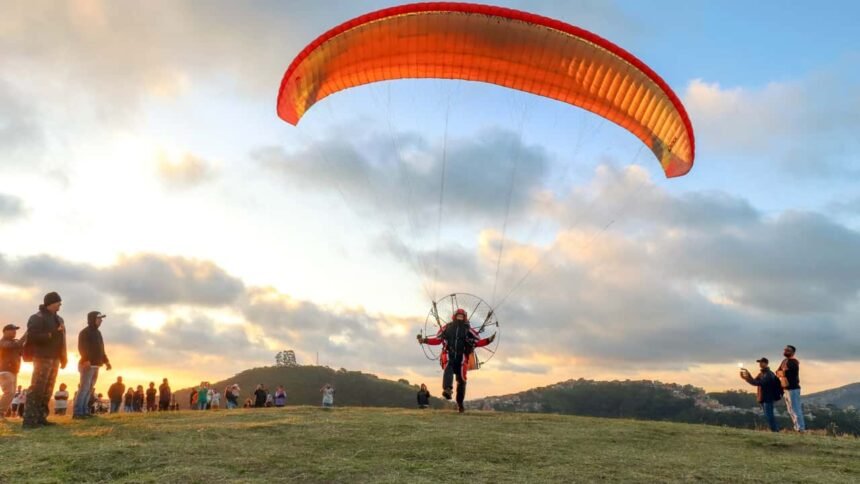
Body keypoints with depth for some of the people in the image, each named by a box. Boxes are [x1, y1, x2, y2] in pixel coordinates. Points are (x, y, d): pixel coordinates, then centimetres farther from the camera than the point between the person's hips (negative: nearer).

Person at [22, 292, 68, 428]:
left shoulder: (58, 319, 18)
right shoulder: (38, 318, -8)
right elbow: (32, 336, -20)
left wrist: (63, 358, 14)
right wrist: (52, 334, -20)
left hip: (54, 358, 8)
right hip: (42, 357, -8)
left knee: (47, 390, 9)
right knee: (37, 388, -11)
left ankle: (40, 418, 14)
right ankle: (29, 420, -10)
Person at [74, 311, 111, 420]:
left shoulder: (98, 333, 20)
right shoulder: (85, 332, -6)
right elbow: (81, 348, -19)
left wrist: (106, 361, 17)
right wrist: (86, 360, -32)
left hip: (96, 365, 9)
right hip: (87, 365, -9)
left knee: (90, 389, 8)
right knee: (84, 388, -13)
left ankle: (84, 411, 10)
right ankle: (77, 412, -15)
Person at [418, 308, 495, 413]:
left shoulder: (468, 329, 11)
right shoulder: (447, 328, 13)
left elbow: (477, 342, 9)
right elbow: (437, 340, 17)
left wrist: (488, 340, -6)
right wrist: (425, 340, 7)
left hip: (461, 357, 1)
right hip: (449, 356, -1)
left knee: (461, 380, 1)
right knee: (448, 369, -32)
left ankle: (460, 403, 15)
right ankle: (447, 389, -53)